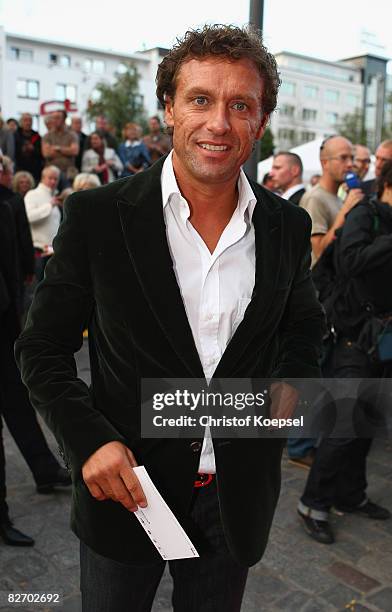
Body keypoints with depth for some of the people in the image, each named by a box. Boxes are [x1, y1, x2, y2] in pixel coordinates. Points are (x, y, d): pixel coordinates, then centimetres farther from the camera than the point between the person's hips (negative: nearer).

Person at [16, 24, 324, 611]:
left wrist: (293, 378, -5)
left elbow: (304, 321, 14)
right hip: (124, 486, -2)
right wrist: (88, 438, -19)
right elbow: (42, 347, -6)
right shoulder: (97, 216, -14)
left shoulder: (288, 226, -4)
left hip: (237, 497, 3)